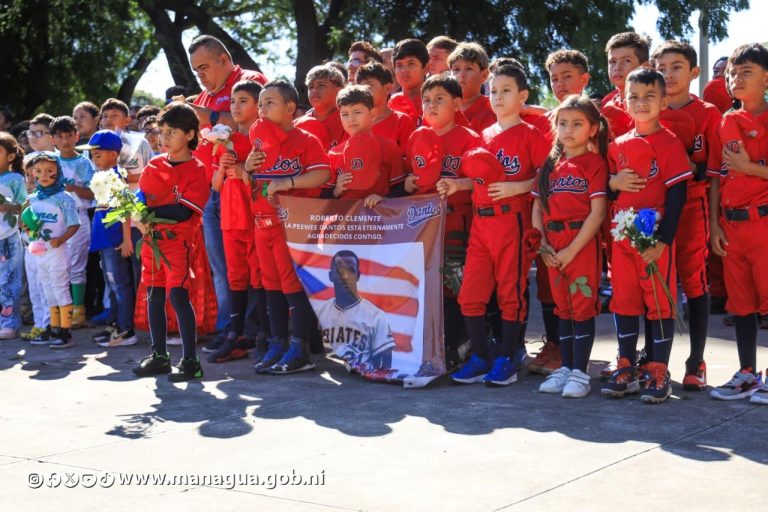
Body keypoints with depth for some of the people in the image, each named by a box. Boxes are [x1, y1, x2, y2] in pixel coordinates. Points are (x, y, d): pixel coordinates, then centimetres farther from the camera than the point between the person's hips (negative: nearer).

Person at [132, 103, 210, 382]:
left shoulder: (196, 169, -7)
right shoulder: (154, 165, 11)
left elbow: (185, 211, -15)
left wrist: (150, 213, -14)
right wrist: (140, 220, -10)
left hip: (178, 240, -6)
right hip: (151, 239, 7)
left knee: (178, 296, -12)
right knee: (154, 297, 11)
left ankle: (190, 361, -6)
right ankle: (159, 356, 22)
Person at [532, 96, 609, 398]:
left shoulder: (594, 162, -4)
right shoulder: (550, 165, 13)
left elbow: (597, 213, -11)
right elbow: (537, 208, 12)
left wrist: (572, 250, -15)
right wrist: (542, 245, -2)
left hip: (583, 243, -5)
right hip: (553, 247, 5)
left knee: (583, 306, -1)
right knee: (563, 307, 12)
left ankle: (580, 373, 4)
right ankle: (565, 368, 20)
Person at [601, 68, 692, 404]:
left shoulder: (669, 143, -5)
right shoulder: (618, 145, 11)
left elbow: (677, 195, -10)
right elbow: (606, 190, 17)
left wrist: (663, 240, -17)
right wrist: (613, 183, -8)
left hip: (656, 240, -5)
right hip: (622, 237, 5)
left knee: (660, 302, 1)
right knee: (624, 302, 10)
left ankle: (659, 374, 8)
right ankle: (626, 371, 20)